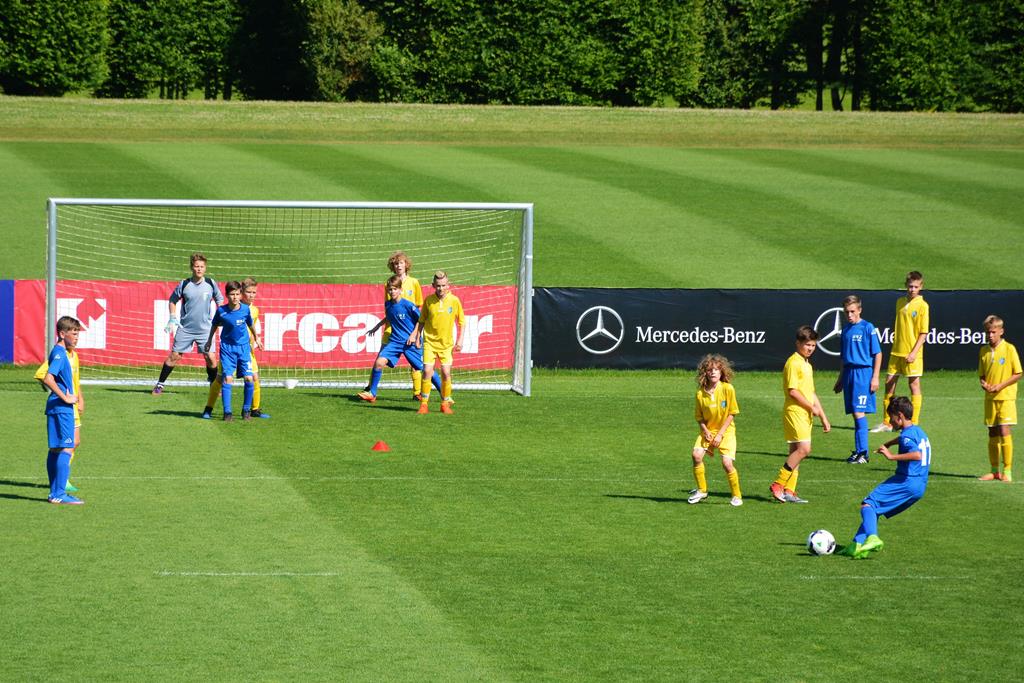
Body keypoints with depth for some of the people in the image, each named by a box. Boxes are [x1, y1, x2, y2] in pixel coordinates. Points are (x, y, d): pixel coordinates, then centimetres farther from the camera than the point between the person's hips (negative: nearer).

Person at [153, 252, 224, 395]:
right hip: (185, 328, 0)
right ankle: (160, 385, 12)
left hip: (204, 329, 0)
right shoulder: (184, 284, -4)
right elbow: (172, 301, 10)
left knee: (210, 358, -6)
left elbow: (219, 300, 14)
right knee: (174, 356, 1)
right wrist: (172, 319, 0)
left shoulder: (210, 283, -2)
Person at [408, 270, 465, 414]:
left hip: (446, 343, 0)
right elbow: (421, 320, 11)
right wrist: (416, 335, 4)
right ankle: (424, 404, -2)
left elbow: (461, 322, 5)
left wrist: (460, 340, -2)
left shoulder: (454, 300, -5)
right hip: (429, 341, 0)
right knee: (427, 371, -9)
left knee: (446, 373, -5)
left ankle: (445, 404, 11)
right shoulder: (429, 300, -3)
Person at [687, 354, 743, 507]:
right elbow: (699, 417, 5)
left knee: (727, 463, -16)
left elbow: (731, 414, -8)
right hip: (708, 430, 3)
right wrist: (706, 432, -13)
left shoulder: (728, 389, -13)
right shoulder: (700, 393, -6)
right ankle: (701, 490, 1)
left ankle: (737, 496, 4)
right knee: (697, 455, -18)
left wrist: (720, 434, -12)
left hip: (726, 431, -3)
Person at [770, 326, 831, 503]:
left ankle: (788, 491, 8)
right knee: (803, 449, -16)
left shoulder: (807, 364, 19)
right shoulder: (794, 363, -10)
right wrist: (812, 408, -11)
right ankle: (778, 485, -13)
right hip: (794, 411, -9)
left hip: (806, 414, 9)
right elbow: (793, 391, -17)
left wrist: (823, 417, 22)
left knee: (796, 452, 7)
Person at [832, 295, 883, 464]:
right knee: (855, 414, 8)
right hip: (849, 373, 7)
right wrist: (840, 379, 25)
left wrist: (875, 377, -10)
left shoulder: (868, 328, -6)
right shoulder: (846, 329, 14)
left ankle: (863, 453, -12)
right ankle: (859, 451, 12)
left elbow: (877, 354, -5)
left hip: (863, 372, -7)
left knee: (859, 413, -12)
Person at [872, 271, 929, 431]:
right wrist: (894, 344, 14)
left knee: (914, 385, -1)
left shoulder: (922, 306, -9)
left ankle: (914, 423, 5)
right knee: (889, 384, 7)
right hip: (896, 351, 6)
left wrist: (914, 352, -17)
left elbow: (923, 332, -11)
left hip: (912, 353, -6)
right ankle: (886, 422, 15)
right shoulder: (900, 302, 8)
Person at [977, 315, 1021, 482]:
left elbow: (1018, 374, -6)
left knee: (1004, 431, -13)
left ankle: (1007, 471, -9)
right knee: (992, 434, 8)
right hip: (990, 398, 5)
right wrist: (983, 383, -7)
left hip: (1006, 397, -5)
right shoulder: (984, 351, 8)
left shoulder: (1009, 349, -7)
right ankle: (995, 471, 16)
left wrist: (1000, 385, -14)